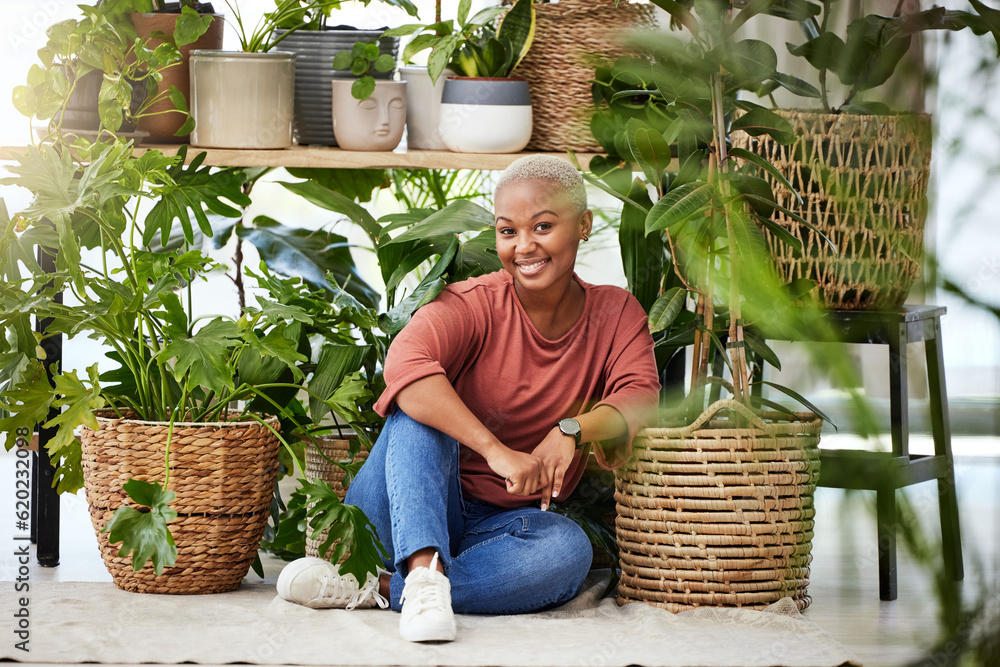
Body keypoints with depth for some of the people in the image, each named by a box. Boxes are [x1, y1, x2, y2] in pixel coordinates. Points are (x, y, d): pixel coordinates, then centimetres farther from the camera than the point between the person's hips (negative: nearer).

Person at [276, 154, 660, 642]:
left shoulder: (616, 314, 2)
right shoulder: (475, 305, -12)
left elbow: (640, 396, -14)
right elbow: (406, 363, -33)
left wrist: (573, 429, -36)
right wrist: (496, 451, -45)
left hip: (501, 526, 2)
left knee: (568, 551, -31)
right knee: (420, 408, -29)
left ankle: (381, 589, -32)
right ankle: (426, 574, -47)